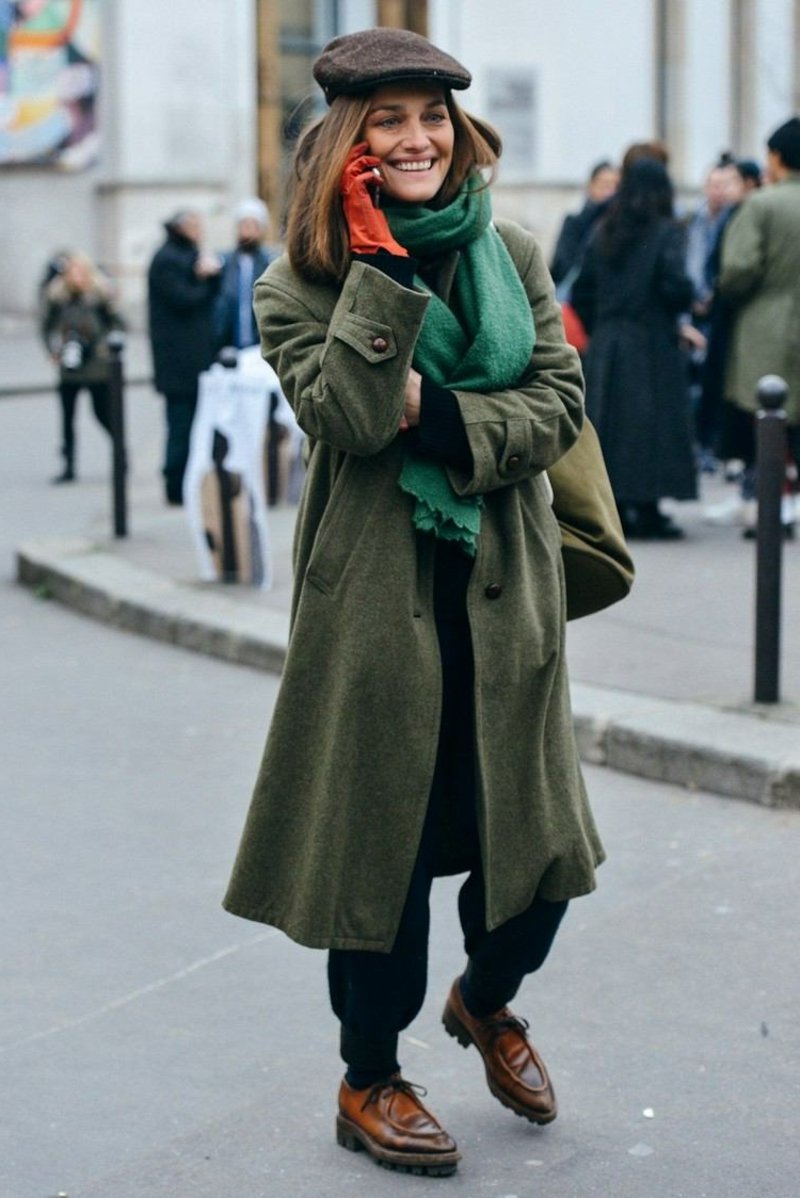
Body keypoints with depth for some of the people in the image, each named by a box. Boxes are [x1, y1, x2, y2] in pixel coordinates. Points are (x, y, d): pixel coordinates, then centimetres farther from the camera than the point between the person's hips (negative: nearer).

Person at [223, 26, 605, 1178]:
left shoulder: (513, 256, 6)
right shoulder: (301, 287, -4)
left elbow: (560, 403, -2)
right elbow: (348, 414, -20)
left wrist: (441, 418, -16)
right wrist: (381, 264, -20)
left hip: (505, 592, 4)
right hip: (376, 597, -4)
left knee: (535, 834, 9)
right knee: (384, 836, 5)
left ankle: (485, 1000, 40)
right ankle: (371, 1080, 23)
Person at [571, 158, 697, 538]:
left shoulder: (604, 233, 7)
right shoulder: (665, 232, -8)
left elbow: (581, 292, 8)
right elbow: (675, 285, -19)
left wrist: (599, 329, 16)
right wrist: (685, 300, 1)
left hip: (605, 346, 5)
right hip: (652, 346, -5)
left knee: (609, 424, 9)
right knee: (650, 422, 0)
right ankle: (647, 511, -1)